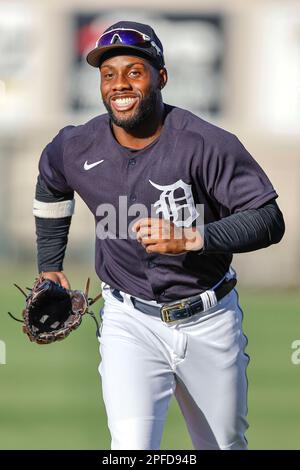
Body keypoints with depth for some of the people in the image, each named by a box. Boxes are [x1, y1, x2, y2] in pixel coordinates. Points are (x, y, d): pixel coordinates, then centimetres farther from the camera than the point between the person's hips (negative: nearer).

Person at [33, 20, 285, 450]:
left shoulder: (208, 144, -19)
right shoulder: (76, 149, -7)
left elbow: (270, 221, -20)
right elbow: (50, 187, 18)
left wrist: (190, 237, -32)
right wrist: (49, 266, 20)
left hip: (209, 322, -1)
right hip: (130, 322, 1)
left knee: (225, 445, 16)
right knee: (131, 446, -18)